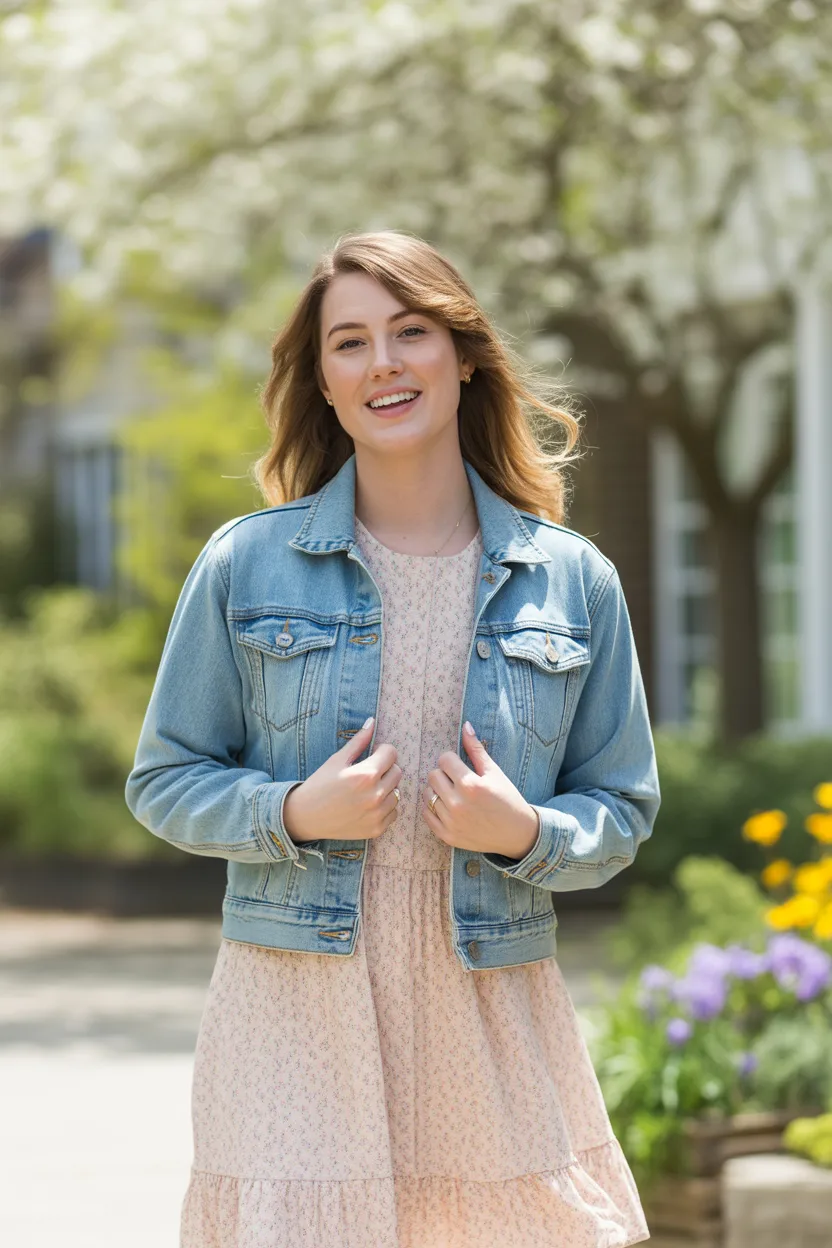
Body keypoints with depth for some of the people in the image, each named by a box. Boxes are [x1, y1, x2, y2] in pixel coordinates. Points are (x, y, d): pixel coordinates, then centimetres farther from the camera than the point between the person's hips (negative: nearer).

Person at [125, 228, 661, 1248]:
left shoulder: (572, 580, 5)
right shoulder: (246, 564, 2)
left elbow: (621, 810, 11)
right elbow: (164, 781, 7)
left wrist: (527, 832, -11)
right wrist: (294, 812, -11)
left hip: (494, 1017, 1)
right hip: (293, 1010, -1)